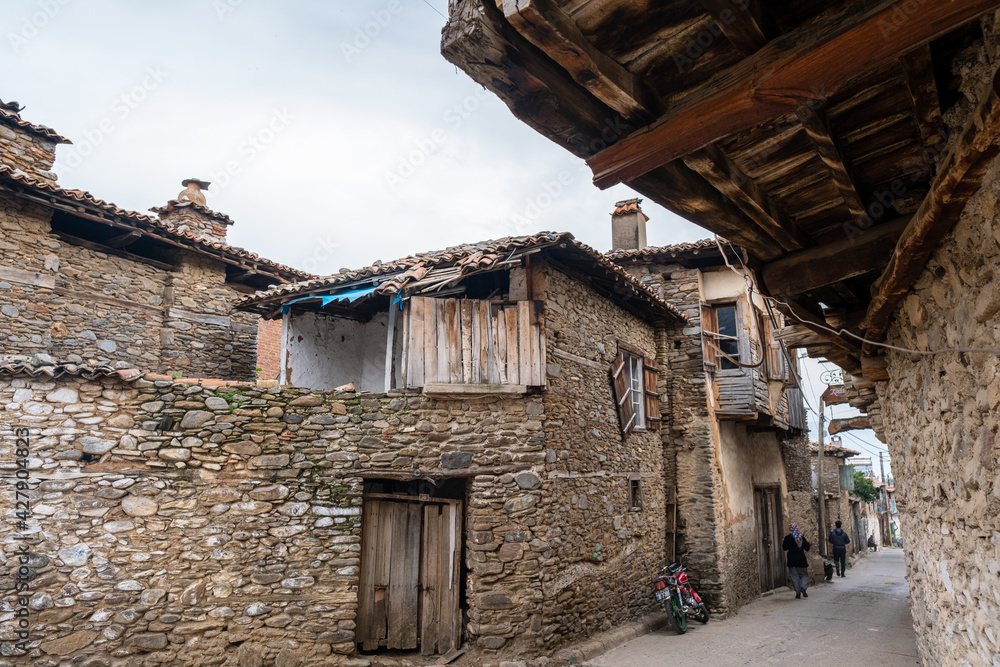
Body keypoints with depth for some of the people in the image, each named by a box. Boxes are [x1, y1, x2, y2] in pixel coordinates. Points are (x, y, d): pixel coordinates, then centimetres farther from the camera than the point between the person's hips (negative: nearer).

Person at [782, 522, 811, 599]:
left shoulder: (787, 538, -8)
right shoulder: (801, 537, -5)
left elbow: (785, 548, -4)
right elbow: (807, 548, 0)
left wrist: (782, 544, 16)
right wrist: (807, 542, 17)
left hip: (792, 561, 0)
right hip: (801, 560, 1)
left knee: (795, 576, 6)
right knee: (804, 574, 13)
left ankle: (798, 593, 4)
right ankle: (803, 587, -10)